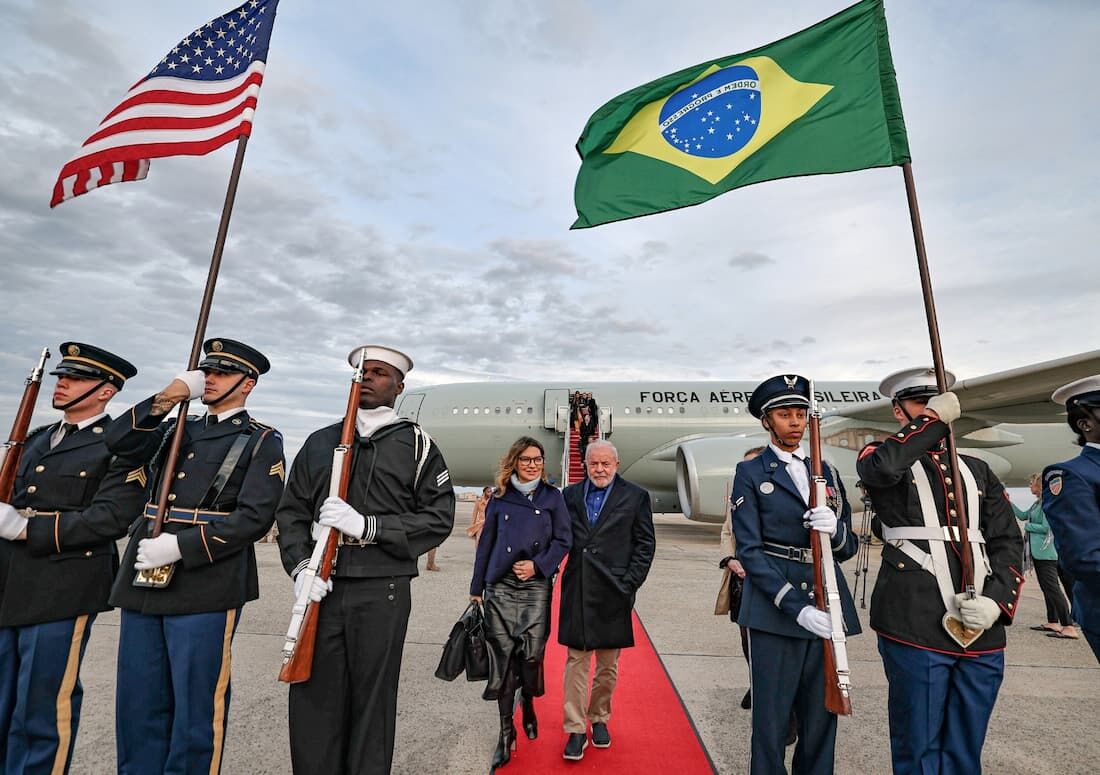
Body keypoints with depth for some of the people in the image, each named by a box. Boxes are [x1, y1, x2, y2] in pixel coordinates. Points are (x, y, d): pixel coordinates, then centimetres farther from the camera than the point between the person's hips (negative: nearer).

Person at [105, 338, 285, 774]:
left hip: (205, 586, -6)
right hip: (142, 581, 6)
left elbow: (255, 518, -12)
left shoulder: (262, 441, -4)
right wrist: (168, 397, -5)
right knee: (137, 705, 16)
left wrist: (180, 546, -17)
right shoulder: (178, 429, 17)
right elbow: (119, 443, 1)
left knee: (194, 707, 6)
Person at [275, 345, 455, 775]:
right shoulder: (320, 442, 12)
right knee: (313, 699, 9)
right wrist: (301, 567, -6)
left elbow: (439, 518, -4)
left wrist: (367, 525, -14)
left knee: (372, 703, 8)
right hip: (322, 589, 3)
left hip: (383, 592, -2)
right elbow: (291, 512, 11)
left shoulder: (417, 445, 1)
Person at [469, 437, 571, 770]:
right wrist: (477, 587, 9)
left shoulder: (552, 497, 3)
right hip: (500, 587, 1)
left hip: (536, 588, -1)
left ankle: (528, 706, 32)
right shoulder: (500, 498, 5)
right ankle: (506, 731, 19)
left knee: (531, 654, 0)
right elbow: (486, 543, 8)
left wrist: (538, 565, -13)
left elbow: (563, 540, 1)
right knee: (502, 656, 2)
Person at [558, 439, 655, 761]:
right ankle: (575, 729, 21)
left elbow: (645, 544, -1)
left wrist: (629, 584, -6)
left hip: (613, 593, -1)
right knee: (576, 662, 7)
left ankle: (599, 719, 35)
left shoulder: (635, 497, -1)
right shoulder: (570, 495, 4)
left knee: (608, 665, 15)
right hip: (577, 592, 1)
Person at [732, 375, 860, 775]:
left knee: (822, 720, 14)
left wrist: (834, 529, -12)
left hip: (827, 608, 5)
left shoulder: (826, 472, 12)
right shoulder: (750, 473, -2)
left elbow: (848, 547, 12)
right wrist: (797, 607, -17)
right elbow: (750, 550, -8)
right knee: (771, 725, 3)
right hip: (774, 611, -4)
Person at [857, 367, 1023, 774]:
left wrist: (997, 600, -4)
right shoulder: (884, 460, 2)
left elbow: (1008, 540, 12)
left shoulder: (976, 471, 18)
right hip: (915, 628, -5)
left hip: (983, 632, 5)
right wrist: (935, 418, -12)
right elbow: (881, 466, -24)